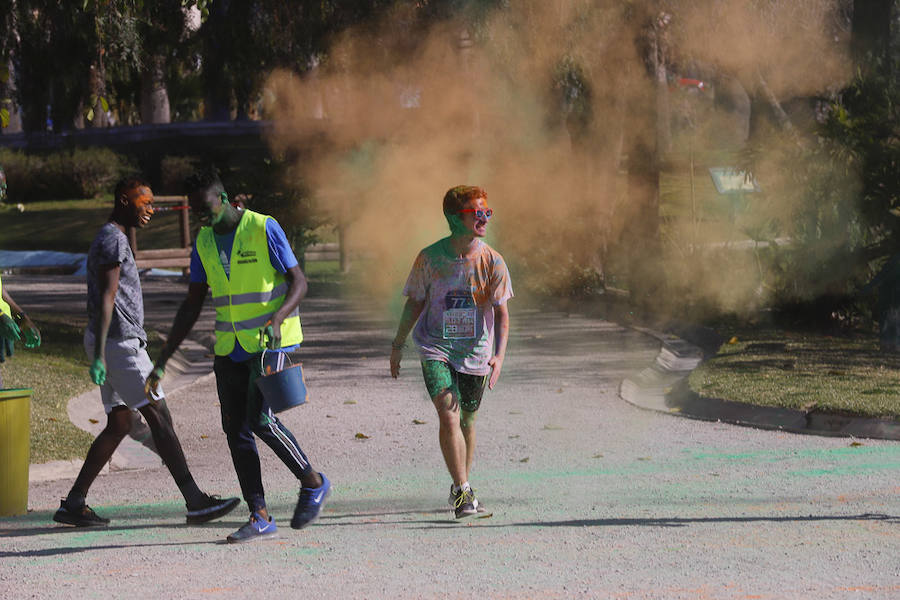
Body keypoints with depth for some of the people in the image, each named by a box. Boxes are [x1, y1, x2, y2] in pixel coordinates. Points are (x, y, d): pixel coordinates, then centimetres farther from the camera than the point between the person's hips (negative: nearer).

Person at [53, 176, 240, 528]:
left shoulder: (109, 240, 20)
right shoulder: (113, 240, -12)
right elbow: (106, 300, -20)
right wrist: (99, 356, -25)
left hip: (120, 343, 10)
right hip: (119, 343, -10)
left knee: (119, 425, 9)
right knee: (159, 418, -10)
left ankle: (73, 503, 7)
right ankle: (195, 502, -11)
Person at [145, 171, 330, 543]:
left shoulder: (264, 229, -9)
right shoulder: (204, 243, 8)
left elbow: (299, 282, -9)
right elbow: (191, 307, 12)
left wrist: (277, 318, -29)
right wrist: (162, 361, 7)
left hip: (271, 342, -6)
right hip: (229, 348, 6)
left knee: (261, 419, -18)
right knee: (236, 430, 0)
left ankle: (312, 482, 4)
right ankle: (260, 519, 3)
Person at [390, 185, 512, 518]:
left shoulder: (492, 262, -6)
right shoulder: (430, 258, -8)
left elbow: (502, 313, -5)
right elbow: (415, 303, 5)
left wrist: (499, 354, -18)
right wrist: (398, 345, 12)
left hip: (475, 353, 2)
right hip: (436, 349, -2)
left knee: (466, 422, 12)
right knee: (448, 416, -19)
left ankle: (460, 486, 35)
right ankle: (463, 491, -15)